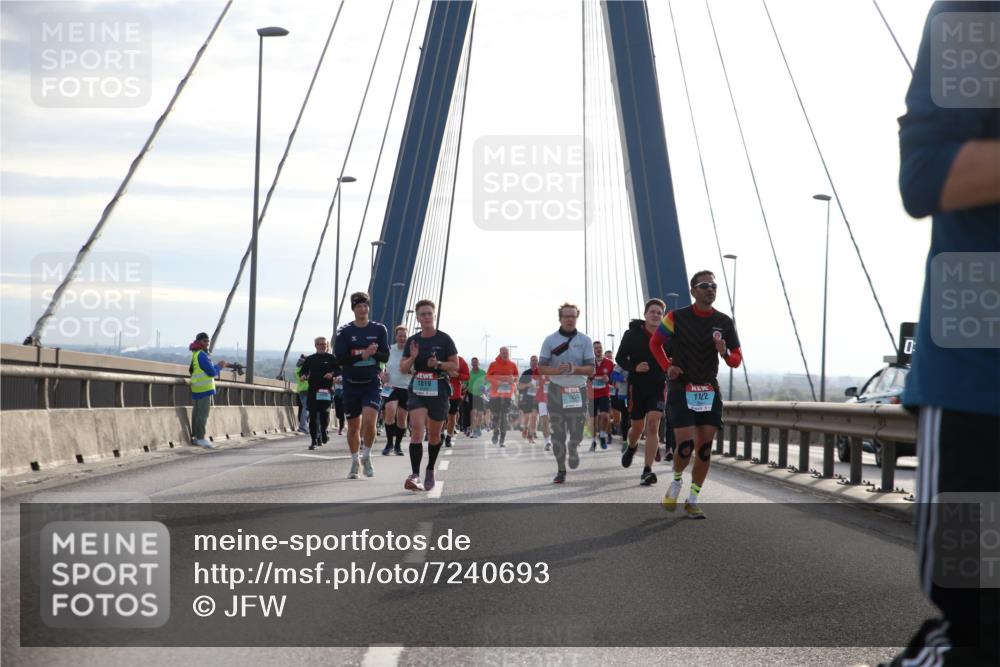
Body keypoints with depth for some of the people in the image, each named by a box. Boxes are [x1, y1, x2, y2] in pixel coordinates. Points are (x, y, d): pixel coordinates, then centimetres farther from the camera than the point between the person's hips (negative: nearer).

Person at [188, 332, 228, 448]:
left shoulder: (196, 354, 15)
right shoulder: (202, 355, -15)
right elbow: (212, 372, -17)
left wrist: (218, 366, 13)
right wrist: (219, 366, 1)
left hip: (197, 388, 10)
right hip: (204, 389, -10)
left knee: (197, 413, 12)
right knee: (203, 414, -8)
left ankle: (195, 437, 17)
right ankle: (201, 438, -9)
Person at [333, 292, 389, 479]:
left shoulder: (379, 329, 4)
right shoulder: (345, 331, 1)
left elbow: (385, 356, 0)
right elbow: (339, 358, -7)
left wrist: (371, 353, -19)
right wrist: (362, 355, -18)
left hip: (372, 383, -1)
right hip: (351, 384, 1)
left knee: (369, 421, -20)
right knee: (353, 426, 8)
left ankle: (366, 457, 1)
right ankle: (355, 462, 25)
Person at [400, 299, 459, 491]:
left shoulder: (444, 339, -2)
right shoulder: (413, 341, 7)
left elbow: (455, 365, 0)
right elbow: (403, 368, 9)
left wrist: (439, 364, -18)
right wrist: (412, 357, -11)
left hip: (439, 391, -1)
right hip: (417, 390, 1)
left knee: (434, 435, 10)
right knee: (417, 430, -17)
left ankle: (430, 472, 31)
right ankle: (415, 475, -24)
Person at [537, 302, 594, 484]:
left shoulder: (585, 341, 2)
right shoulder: (550, 340, 2)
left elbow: (591, 369, -2)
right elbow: (541, 368, -1)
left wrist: (574, 369, -21)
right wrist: (557, 370, -20)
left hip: (578, 391, 0)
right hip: (556, 390, 0)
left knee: (576, 434, -3)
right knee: (557, 434, -1)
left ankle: (572, 448, 33)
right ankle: (561, 470, 11)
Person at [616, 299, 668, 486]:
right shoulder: (632, 334, -1)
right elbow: (620, 358, 0)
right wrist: (634, 367, -17)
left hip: (658, 387, 0)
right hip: (637, 386, 0)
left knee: (652, 426, -13)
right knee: (637, 427, 8)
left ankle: (647, 471, -14)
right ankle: (631, 446, 46)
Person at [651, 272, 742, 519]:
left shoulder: (725, 322, 2)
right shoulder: (677, 318, -6)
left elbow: (737, 360, 6)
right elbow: (655, 343, 9)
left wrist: (725, 353, -17)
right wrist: (667, 367, -6)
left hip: (710, 392, 3)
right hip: (681, 390, -3)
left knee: (705, 449, 1)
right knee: (686, 445, -13)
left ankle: (693, 500, 14)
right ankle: (676, 482, 18)